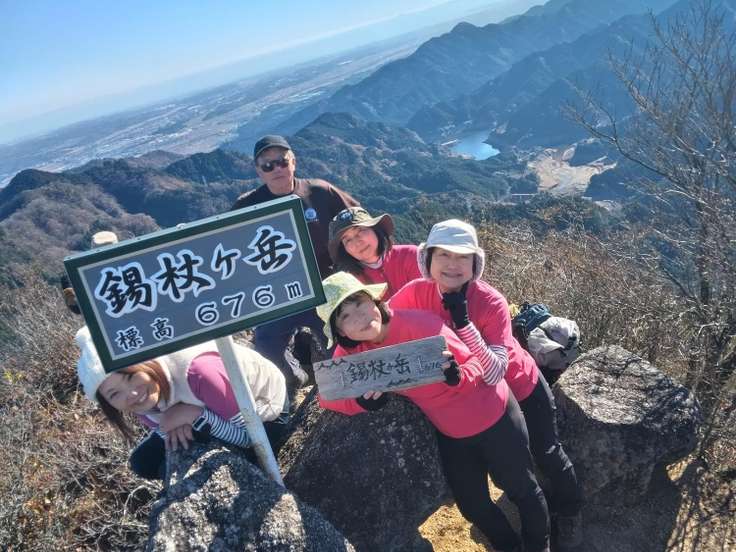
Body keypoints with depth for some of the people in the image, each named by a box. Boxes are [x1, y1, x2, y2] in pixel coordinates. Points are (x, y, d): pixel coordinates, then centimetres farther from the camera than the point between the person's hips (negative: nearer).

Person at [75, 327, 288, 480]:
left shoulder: (197, 372, -41)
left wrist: (197, 415, -37)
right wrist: (172, 427, -21)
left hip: (264, 411, -6)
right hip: (209, 411, 6)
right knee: (144, 462, 0)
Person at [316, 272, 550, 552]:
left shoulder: (419, 323, -30)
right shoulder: (351, 352, -15)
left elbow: (476, 362, -23)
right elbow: (327, 395, -12)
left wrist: (458, 376, -44)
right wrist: (362, 402, -29)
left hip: (493, 415, -4)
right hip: (450, 433, 4)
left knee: (521, 489, 18)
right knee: (473, 506, 19)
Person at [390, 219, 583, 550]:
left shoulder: (491, 303, -34)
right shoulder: (416, 293, -26)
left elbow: (495, 371, -39)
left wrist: (463, 321, -46)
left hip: (521, 387, -3)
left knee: (545, 453, 16)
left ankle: (569, 513, 46)